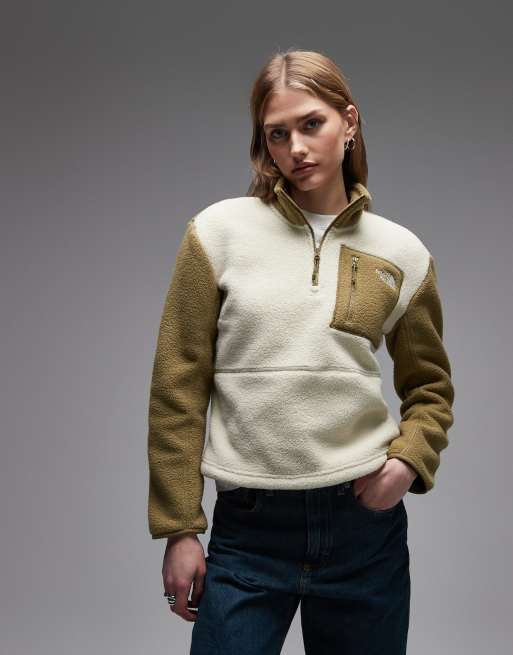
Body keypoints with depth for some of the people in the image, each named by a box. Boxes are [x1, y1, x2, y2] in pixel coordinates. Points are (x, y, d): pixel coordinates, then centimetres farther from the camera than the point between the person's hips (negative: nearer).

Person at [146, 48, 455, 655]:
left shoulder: (403, 252, 3)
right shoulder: (219, 232, -2)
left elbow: (430, 387, 15)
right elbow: (178, 388, -1)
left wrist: (408, 458, -5)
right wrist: (178, 528, -3)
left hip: (365, 521, 2)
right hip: (249, 527, -1)